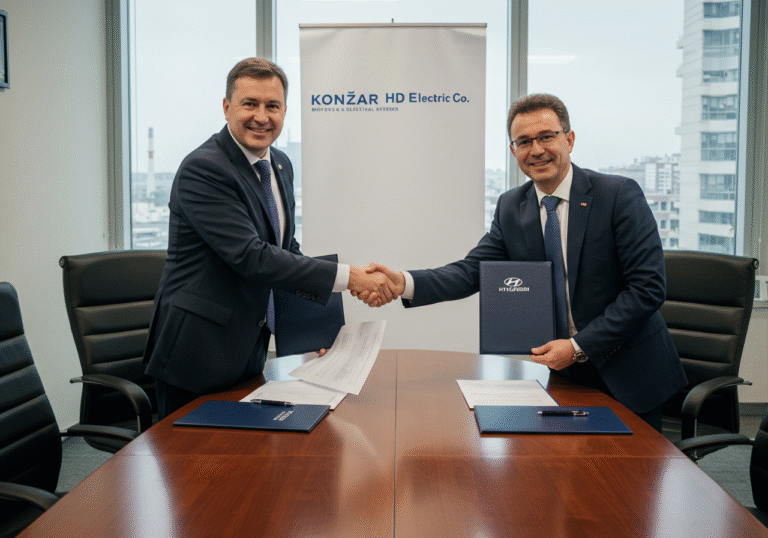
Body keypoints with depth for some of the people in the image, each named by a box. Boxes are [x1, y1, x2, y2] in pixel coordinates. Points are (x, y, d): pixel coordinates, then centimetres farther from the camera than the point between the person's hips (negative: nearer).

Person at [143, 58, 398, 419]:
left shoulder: (281, 165, 8)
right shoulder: (202, 169, -19)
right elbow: (251, 256, -27)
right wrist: (347, 277, -28)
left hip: (250, 345, 8)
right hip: (198, 350, -8)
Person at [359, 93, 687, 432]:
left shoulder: (620, 195, -14)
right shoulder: (511, 208, 1)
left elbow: (648, 286, -17)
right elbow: (472, 270, -6)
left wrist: (580, 346, -20)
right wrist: (405, 283, -24)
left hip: (630, 375, -3)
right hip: (568, 372, 4)